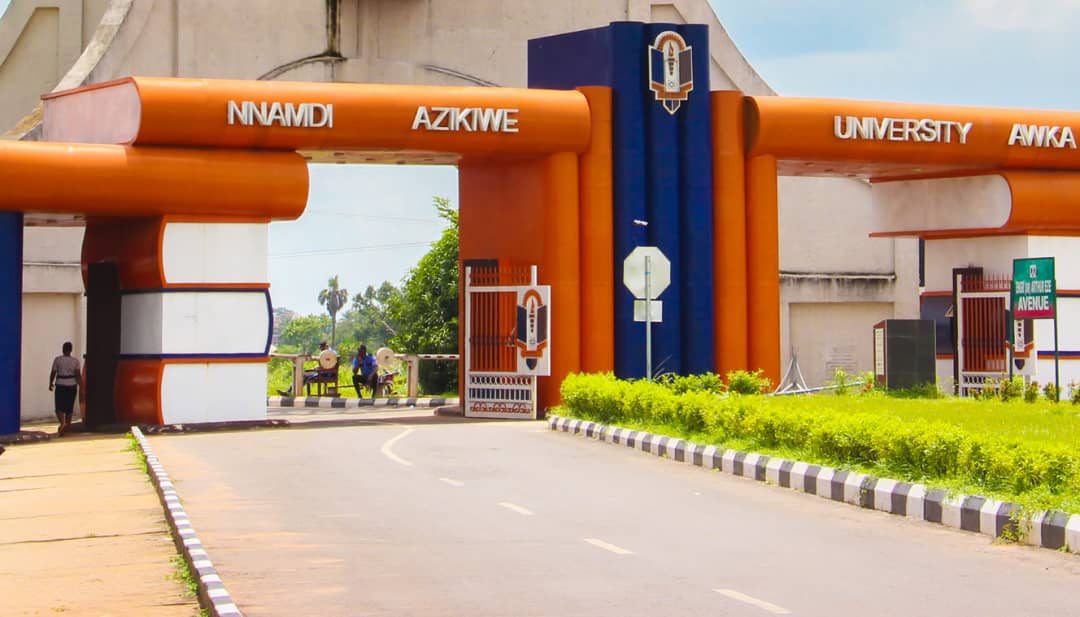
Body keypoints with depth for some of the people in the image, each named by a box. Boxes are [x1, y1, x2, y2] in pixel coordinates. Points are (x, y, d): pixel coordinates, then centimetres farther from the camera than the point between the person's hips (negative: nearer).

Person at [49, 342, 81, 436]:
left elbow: (53, 373, -4)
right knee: (69, 407, 15)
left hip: (60, 386, -2)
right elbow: (78, 374, -9)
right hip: (72, 386, 2)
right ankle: (67, 426, 23)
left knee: (59, 407, 0)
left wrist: (50, 383, 9)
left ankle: (62, 423, -24)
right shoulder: (75, 361, -2)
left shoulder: (57, 359, -6)